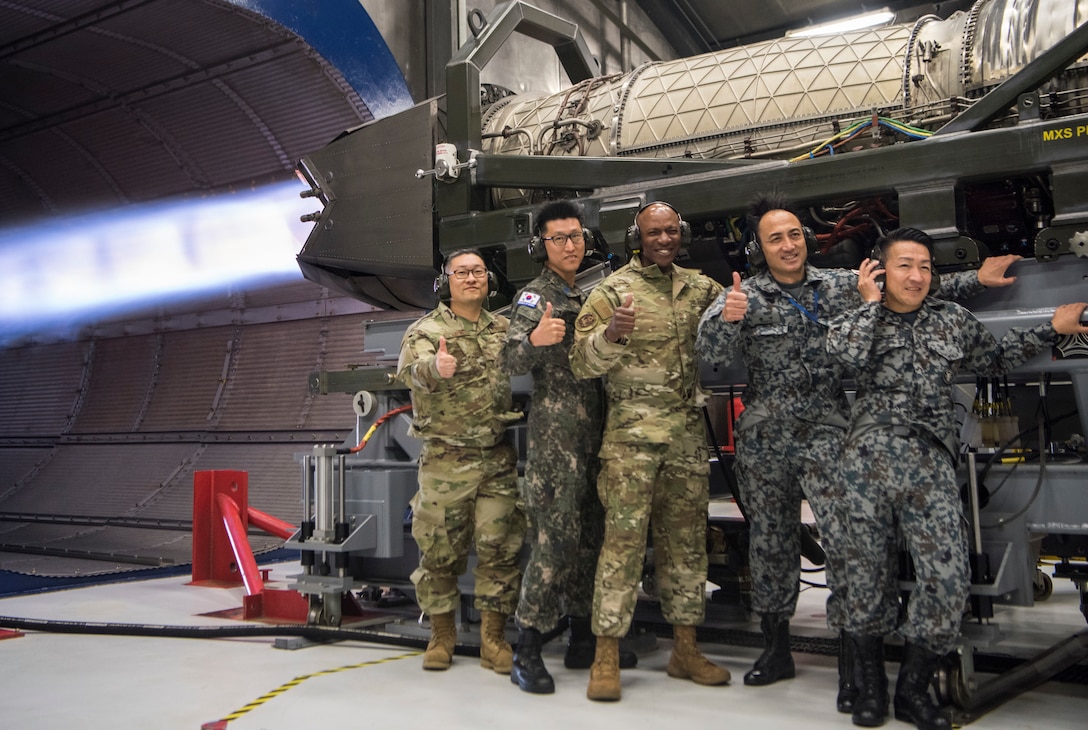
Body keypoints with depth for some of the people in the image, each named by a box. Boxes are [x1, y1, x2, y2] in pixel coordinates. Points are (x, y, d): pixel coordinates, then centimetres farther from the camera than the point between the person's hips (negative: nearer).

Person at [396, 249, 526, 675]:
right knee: (440, 550, 4)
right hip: (445, 460, -3)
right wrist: (434, 368, -44)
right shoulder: (427, 330, -1)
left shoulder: (504, 329, 13)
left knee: (500, 550, 3)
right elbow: (409, 371, -20)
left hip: (500, 459, 3)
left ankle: (493, 639, 15)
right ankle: (441, 636, 20)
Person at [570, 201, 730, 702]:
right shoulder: (612, 291, -1)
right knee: (623, 539, -7)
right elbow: (581, 364, -8)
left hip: (689, 435, 5)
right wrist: (611, 333, -27)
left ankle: (685, 650, 21)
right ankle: (606, 658, 0)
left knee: (686, 542, 10)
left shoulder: (701, 288, 13)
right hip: (631, 437, -5)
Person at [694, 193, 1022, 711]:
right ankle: (775, 649, 28)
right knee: (770, 543, 12)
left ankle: (852, 665, -1)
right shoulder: (745, 297, -1)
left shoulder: (842, 286, 5)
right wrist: (726, 318, -34)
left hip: (826, 438, 0)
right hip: (763, 442, 1)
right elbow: (711, 351, -13)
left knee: (846, 542, -11)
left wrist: (976, 280, 6)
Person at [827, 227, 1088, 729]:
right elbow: (845, 352, -16)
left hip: (932, 465, 2)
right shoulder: (860, 321, 7)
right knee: (867, 569, 4)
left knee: (948, 577, -9)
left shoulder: (953, 321, 17)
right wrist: (871, 302, -3)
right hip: (870, 459, -2)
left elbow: (996, 358, 31)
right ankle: (871, 684, 22)